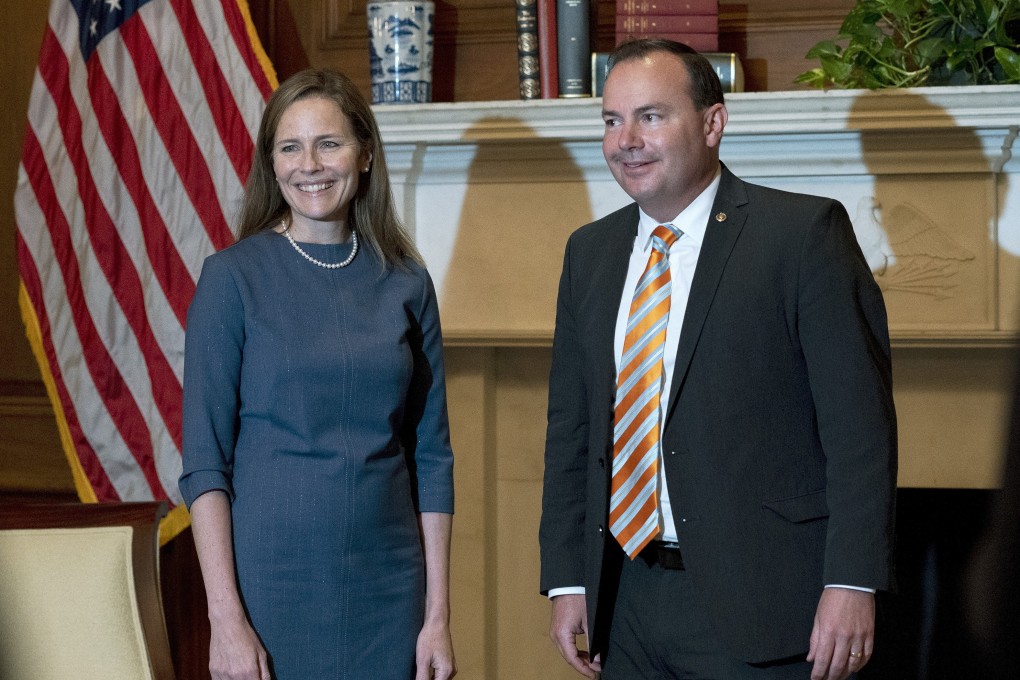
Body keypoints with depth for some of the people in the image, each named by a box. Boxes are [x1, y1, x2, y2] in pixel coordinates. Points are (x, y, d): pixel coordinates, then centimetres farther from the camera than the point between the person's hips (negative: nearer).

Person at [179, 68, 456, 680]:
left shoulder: (406, 282, 3)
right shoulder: (234, 277, -5)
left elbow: (432, 457, 6)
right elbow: (205, 462, -6)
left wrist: (439, 616, 2)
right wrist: (225, 617, -13)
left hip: (387, 585, 3)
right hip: (272, 580, -2)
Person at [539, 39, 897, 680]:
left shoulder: (805, 231, -6)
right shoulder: (590, 251, 12)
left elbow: (859, 417, -10)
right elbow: (570, 425, 15)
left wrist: (852, 583, -16)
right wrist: (567, 581, 9)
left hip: (757, 604, -5)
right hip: (625, 600, 5)